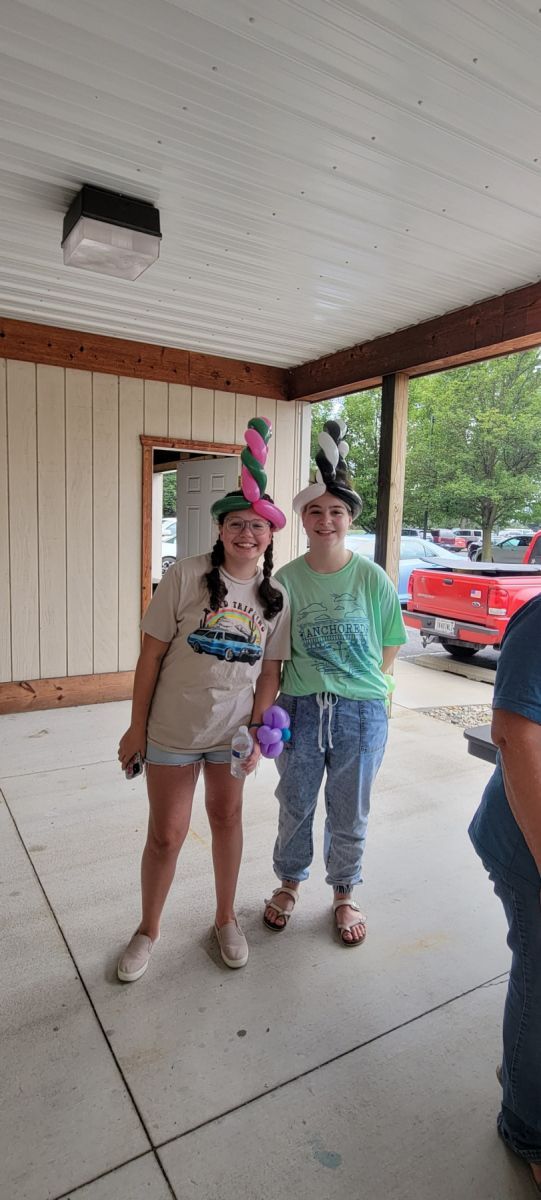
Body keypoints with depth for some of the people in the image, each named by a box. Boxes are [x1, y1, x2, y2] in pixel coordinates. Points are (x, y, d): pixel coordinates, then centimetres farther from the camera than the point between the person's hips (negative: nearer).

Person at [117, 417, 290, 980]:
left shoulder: (275, 596, -3)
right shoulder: (186, 575, -15)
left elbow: (270, 670, 2)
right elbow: (151, 654, -10)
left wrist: (256, 734, -1)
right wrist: (137, 726, -7)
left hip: (232, 729, 3)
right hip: (173, 728, -3)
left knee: (227, 818, 19)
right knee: (166, 834, 8)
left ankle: (226, 920, 42)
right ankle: (148, 930, 35)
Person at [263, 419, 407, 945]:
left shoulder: (371, 577, -9)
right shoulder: (286, 579, -5)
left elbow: (389, 647, 1)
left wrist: (358, 685, -1)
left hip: (361, 712, -1)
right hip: (301, 709, 1)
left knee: (349, 815, 16)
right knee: (295, 808, 19)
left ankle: (344, 895, 42)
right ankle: (289, 883, 45)